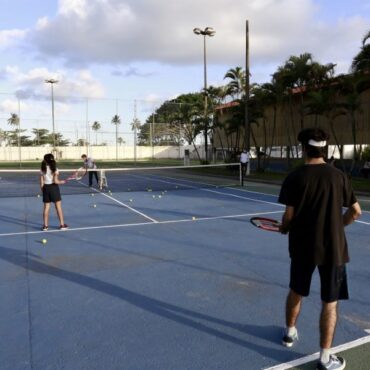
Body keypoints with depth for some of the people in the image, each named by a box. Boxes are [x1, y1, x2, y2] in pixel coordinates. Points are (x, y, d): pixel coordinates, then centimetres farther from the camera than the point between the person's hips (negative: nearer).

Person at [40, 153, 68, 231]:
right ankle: (62, 224, 8)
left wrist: (43, 191, 14)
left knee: (46, 207, 10)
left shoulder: (42, 170, 2)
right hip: (53, 188, -3)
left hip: (45, 188, 3)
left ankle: (45, 225, 13)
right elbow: (56, 181, -16)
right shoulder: (54, 169, -8)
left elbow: (41, 183, 2)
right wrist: (62, 181, 2)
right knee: (58, 207, 4)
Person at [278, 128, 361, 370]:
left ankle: (290, 332, 42)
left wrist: (284, 229, 12)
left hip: (302, 246, 1)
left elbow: (289, 216, -9)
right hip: (333, 247, 0)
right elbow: (356, 212, 1)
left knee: (296, 292, 22)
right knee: (330, 302, 9)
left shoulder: (294, 178, -10)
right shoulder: (339, 176, -4)